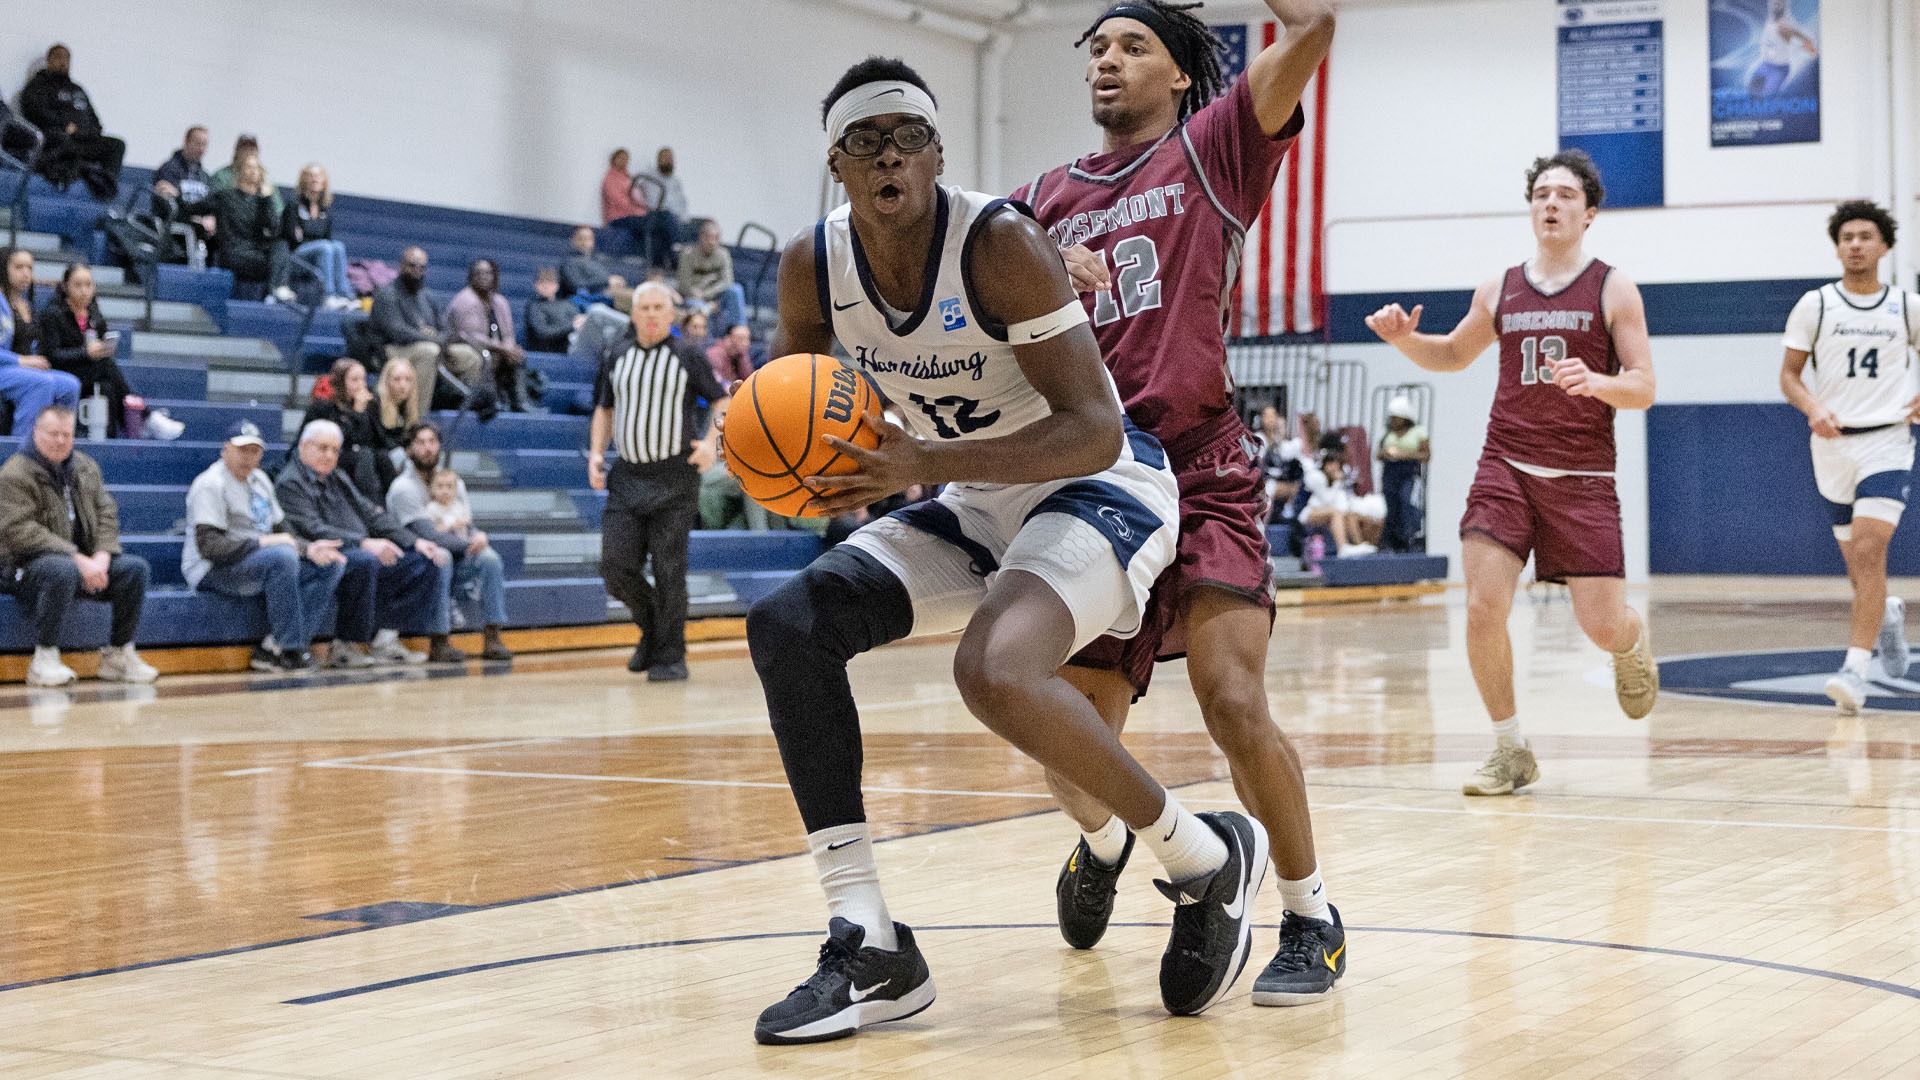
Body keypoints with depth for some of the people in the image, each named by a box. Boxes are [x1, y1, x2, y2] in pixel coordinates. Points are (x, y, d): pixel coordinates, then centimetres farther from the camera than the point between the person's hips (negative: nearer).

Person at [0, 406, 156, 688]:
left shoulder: (86, 468, 13)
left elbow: (107, 515, 9)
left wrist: (101, 557, -12)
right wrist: (78, 560, -24)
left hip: (85, 561, 7)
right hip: (26, 566, -6)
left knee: (135, 568, -13)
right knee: (63, 570, -39)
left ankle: (118, 654, -3)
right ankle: (44, 659, -28)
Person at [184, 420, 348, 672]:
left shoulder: (260, 480, 18)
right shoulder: (211, 484, -11)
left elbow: (281, 533, 19)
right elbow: (208, 546, -22)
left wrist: (308, 548, -2)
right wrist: (262, 543, -26)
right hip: (213, 572, -9)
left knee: (331, 564, -4)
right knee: (282, 556, -35)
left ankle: (270, 649, -17)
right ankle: (288, 650, -27)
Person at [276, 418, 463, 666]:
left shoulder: (336, 480, 24)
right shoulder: (290, 483, -3)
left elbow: (371, 514, 23)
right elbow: (314, 531, -17)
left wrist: (415, 541, 10)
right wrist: (364, 543, -29)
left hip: (367, 556, 9)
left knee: (436, 558, 1)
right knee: (366, 561, -40)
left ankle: (386, 637, -9)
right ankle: (345, 646, -25)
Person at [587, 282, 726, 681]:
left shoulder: (688, 356, 0)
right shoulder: (615, 355, 11)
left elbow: (724, 403, 4)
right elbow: (604, 409, 21)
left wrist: (711, 442, -13)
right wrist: (596, 453, 6)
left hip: (674, 478, -3)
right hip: (626, 476, 3)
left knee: (669, 570, -4)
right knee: (616, 565, -5)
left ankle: (670, 655, 6)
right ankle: (652, 629, 21)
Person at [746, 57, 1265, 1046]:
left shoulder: (999, 242, -24)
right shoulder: (814, 266, -6)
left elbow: (1094, 433, -27)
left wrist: (921, 464, -35)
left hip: (1097, 488, -7)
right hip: (978, 507, 8)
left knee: (996, 670, -34)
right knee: (787, 625, -8)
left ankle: (1202, 856, -8)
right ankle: (868, 949, -7)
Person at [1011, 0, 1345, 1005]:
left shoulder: (1211, 150, 5)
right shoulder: (1048, 196, 18)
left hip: (1201, 475, -4)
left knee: (1233, 702, -21)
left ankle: (1312, 921, -2)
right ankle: (1102, 846, 40)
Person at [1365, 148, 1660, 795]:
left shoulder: (1613, 290, 0)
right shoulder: (1499, 291, 10)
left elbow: (1644, 388, -3)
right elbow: (1454, 355, 26)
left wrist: (1596, 382, -24)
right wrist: (1404, 339, 5)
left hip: (1583, 477, -2)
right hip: (1506, 467, 2)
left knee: (1602, 626, -5)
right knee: (1483, 608, -13)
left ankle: (1633, 648, 35)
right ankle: (1510, 751, 3)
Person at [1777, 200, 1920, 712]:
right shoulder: (1814, 306, 3)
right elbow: (1789, 374, 5)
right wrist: (1813, 410, -14)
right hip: (1833, 444, 2)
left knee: (1868, 551, -18)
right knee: (1856, 560, 12)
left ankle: (1855, 670, -21)